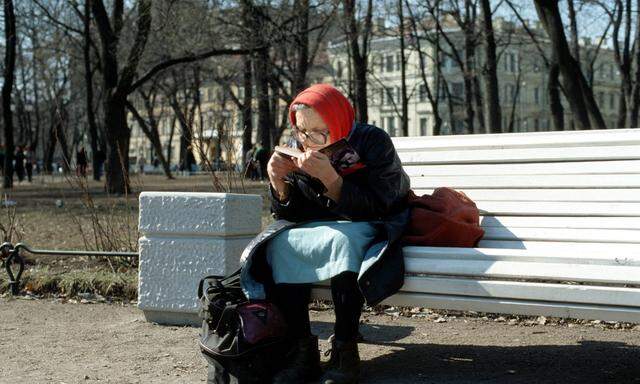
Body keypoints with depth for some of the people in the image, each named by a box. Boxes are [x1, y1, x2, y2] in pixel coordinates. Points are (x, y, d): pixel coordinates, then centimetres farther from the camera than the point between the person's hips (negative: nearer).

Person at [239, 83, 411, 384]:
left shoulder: (374, 142, -16)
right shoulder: (299, 151, -2)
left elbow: (373, 209, -23)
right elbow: (288, 215, 1)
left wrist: (329, 178, -35)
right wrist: (277, 181, -19)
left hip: (371, 230, -5)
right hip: (320, 230, 5)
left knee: (341, 239, -37)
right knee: (279, 244, -22)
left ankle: (345, 352, -31)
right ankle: (301, 350, -23)